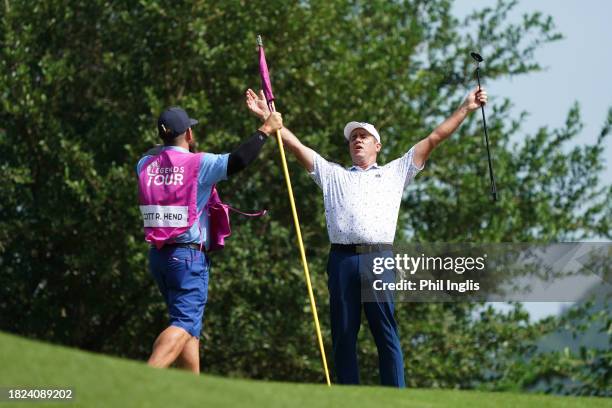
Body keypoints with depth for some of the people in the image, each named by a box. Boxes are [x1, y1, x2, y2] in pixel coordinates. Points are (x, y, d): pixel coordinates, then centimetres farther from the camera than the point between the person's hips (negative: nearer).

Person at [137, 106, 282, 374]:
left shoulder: (145, 165, 7)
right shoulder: (199, 163, -9)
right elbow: (237, 161, -16)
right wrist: (265, 130, -4)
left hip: (158, 255, 7)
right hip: (188, 256, -7)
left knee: (190, 322, 15)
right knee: (185, 323, -11)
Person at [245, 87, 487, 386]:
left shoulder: (395, 173, 22)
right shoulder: (333, 175, 25)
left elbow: (434, 139, 18)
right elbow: (297, 146, 20)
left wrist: (466, 109, 14)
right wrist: (269, 118, 12)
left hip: (379, 259, -2)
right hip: (342, 258, 2)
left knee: (387, 333, -6)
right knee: (343, 335, 1)